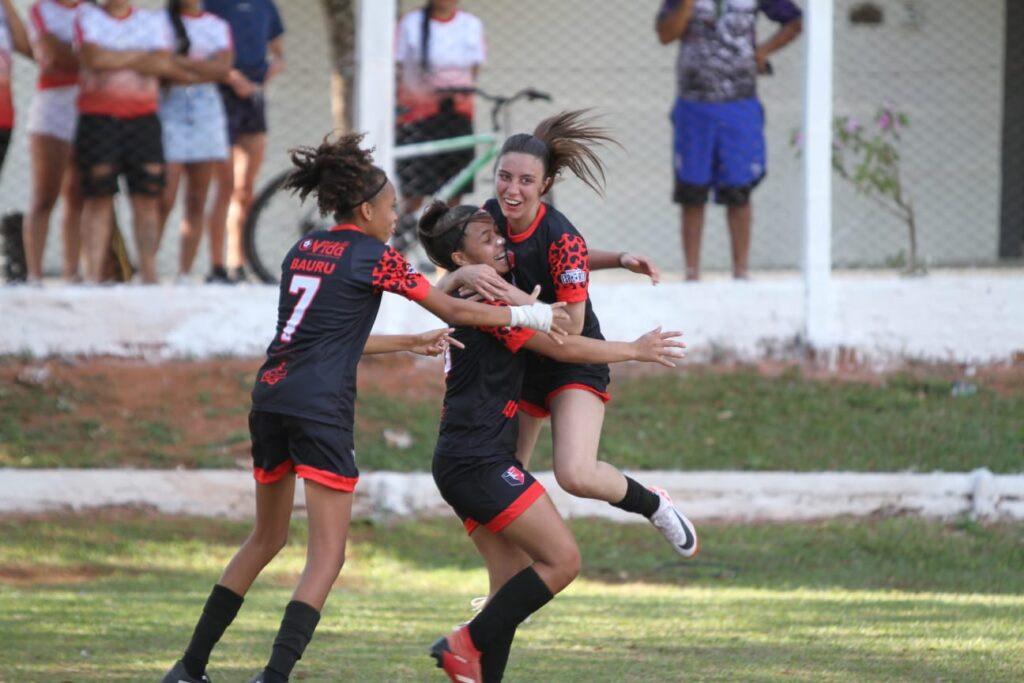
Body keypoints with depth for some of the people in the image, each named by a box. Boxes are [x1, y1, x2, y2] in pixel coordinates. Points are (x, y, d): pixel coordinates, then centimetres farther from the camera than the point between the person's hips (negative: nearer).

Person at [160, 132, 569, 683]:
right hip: (320, 409, -7)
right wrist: (531, 316, 14)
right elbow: (456, 312, 4)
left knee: (266, 539, 22)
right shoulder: (373, 257, -1)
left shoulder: (302, 251, 19)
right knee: (327, 555, -3)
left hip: (270, 396, 7)